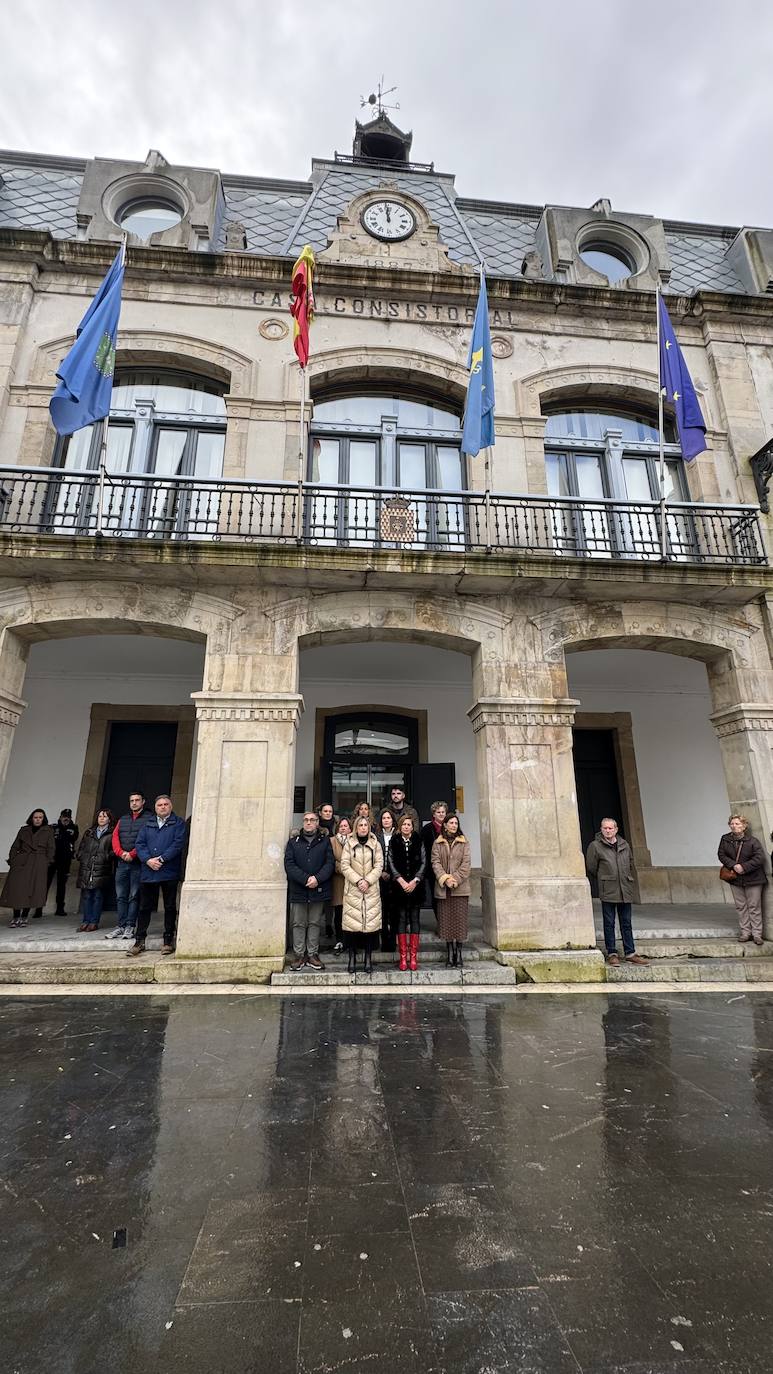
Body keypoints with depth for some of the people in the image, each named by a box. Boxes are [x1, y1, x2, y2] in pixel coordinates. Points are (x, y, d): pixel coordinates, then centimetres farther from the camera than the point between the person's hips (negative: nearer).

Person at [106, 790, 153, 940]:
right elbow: (115, 837, 8)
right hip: (122, 862, 6)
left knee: (134, 896, -2)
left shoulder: (149, 818, -1)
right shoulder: (123, 819, 19)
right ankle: (121, 926, 14)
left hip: (138, 863, -5)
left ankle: (130, 927, 2)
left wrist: (132, 854, -15)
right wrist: (121, 853, -8)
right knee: (121, 896, 8)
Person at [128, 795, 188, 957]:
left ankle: (168, 941, 15)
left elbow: (178, 843, -9)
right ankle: (139, 941, 18)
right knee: (145, 907, 8)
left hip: (169, 872, -3)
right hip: (148, 872, 3)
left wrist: (161, 859, -16)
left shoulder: (178, 823, 3)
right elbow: (139, 844, 5)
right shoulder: (147, 824, 15)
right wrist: (148, 860, -12)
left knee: (170, 907, 5)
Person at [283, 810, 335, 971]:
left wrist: (317, 878, -17)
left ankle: (312, 955, 16)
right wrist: (306, 879, -15)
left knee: (315, 923, 7)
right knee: (298, 924, 4)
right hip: (298, 890, 0)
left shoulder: (325, 842, 9)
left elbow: (330, 863, -1)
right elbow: (289, 864, -3)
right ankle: (299, 955, 14)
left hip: (318, 890, 0)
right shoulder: (293, 842, 9)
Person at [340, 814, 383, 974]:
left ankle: (368, 959, 9)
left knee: (370, 923, -1)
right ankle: (352, 959, 9)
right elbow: (345, 866, -1)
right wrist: (358, 881, -10)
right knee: (352, 924, -3)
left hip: (371, 890, 1)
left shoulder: (375, 844, 7)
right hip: (352, 889, -1)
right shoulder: (349, 844, 5)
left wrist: (367, 881, -10)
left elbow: (379, 866, 2)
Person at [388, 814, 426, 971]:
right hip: (400, 886, 0)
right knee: (401, 919, 1)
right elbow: (392, 864, 1)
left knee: (415, 919, 2)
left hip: (415, 886, 0)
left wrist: (414, 881, -8)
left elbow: (423, 863, 2)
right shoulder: (394, 842, 5)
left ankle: (414, 957, 7)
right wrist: (402, 881, -8)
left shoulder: (418, 842, 5)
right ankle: (403, 957, 5)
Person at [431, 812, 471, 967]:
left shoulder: (464, 842, 5)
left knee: (460, 920, -1)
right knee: (446, 920, 3)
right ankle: (449, 954, 12)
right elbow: (435, 862, -1)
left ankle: (458, 954, 8)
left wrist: (456, 879, -12)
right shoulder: (438, 843, 6)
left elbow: (466, 863, -1)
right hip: (443, 888, 1)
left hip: (460, 887, 0)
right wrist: (444, 878, -14)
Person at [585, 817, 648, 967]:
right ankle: (612, 953, 12)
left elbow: (630, 863, 22)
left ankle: (630, 953, 19)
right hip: (607, 891, -4)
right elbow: (591, 869, 0)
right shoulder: (595, 846, -7)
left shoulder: (624, 844, 7)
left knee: (626, 923, 11)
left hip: (625, 890, 4)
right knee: (609, 923, 3)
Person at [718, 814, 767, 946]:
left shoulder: (752, 840, -11)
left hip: (752, 879, -3)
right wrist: (733, 865, -15)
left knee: (754, 907, 3)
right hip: (735, 879, 3)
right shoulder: (725, 839, 0)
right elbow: (721, 854, 0)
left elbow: (760, 858, -16)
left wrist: (744, 867, -20)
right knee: (741, 907, 9)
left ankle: (757, 934, 12)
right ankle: (745, 933, 17)